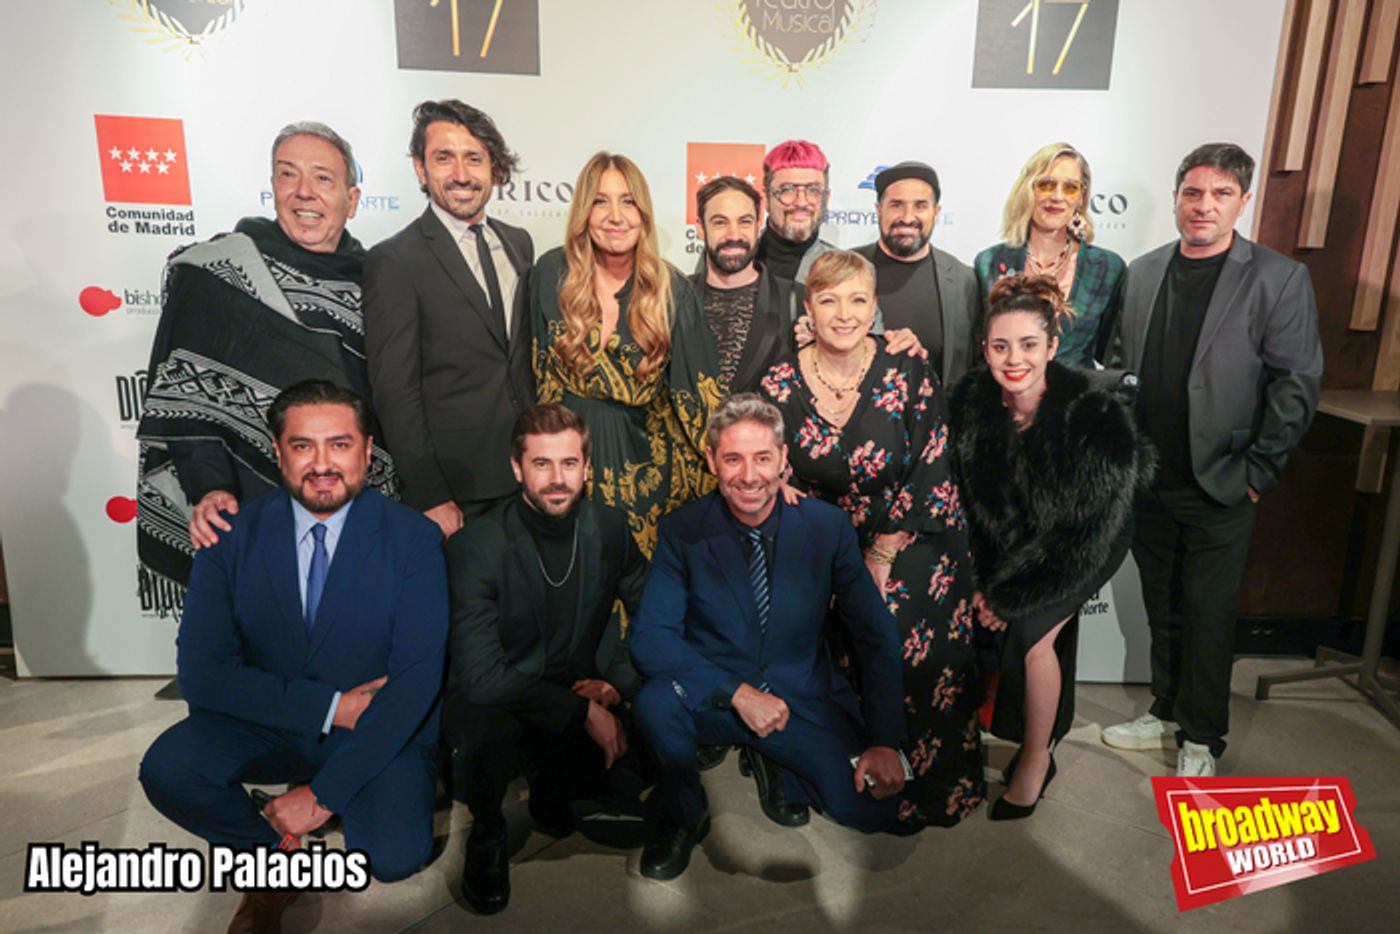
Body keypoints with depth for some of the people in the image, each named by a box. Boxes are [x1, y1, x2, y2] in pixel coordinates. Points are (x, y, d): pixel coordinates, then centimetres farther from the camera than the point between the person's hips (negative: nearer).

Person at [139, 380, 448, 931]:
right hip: (267, 727, 2)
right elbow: (202, 673, -11)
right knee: (167, 769, -25)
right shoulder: (234, 534, -7)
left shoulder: (413, 540, -13)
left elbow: (416, 679, -17)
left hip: (381, 734, -2)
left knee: (395, 857, -25)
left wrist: (323, 793, -21)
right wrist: (330, 706, -20)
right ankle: (275, 855, 4)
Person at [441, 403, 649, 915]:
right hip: (497, 698, -4)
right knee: (484, 729, -35)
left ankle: (547, 785, 20)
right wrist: (582, 710, -25)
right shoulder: (475, 546, -20)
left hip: (580, 693, 4)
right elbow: (480, 674, -24)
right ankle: (487, 834, 0)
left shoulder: (609, 527, -6)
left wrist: (618, 682, -12)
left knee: (632, 772, -17)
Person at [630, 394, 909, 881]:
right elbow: (650, 639, -16)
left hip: (803, 698, 1)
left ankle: (773, 766, 15)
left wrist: (886, 741, -12)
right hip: (713, 694, -1)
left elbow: (877, 635, -4)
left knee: (873, 808, -16)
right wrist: (738, 693, -25)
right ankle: (685, 816, 0)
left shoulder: (827, 526, -9)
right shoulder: (682, 532, -11)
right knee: (655, 703, -32)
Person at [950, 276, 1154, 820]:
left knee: (1027, 632, -17)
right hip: (1012, 538, 4)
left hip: (1084, 545, -4)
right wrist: (986, 581, -13)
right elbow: (973, 500, -7)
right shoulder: (971, 400, -19)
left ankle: (1036, 758, 6)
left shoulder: (1097, 418, -32)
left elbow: (1083, 536, -26)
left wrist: (1007, 594, -21)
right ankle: (1039, 737, 17)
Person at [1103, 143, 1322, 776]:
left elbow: (1297, 385, -8)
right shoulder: (1142, 272, 6)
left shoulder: (1279, 279, -6)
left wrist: (1257, 473, -11)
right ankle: (1165, 712, 33)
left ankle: (1200, 737, 24)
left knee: (1208, 616, 7)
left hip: (1219, 489, -4)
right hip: (1148, 484, 4)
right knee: (1162, 609, 16)